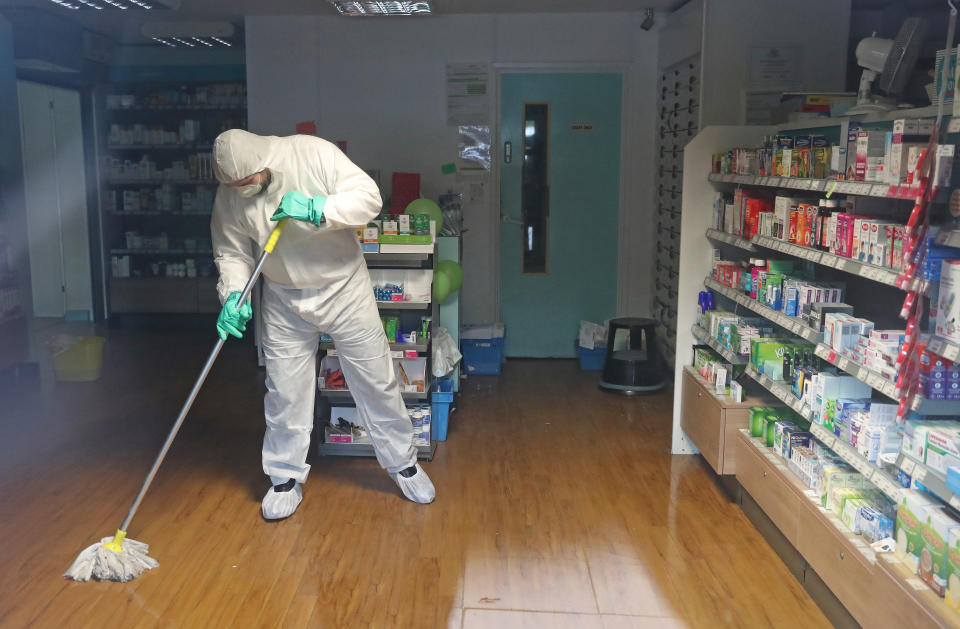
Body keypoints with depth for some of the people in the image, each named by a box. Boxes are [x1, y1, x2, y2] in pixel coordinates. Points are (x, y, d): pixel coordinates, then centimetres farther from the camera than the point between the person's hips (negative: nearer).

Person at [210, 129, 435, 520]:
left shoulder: (314, 153, -18)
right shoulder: (229, 197, -8)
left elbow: (368, 197, -21)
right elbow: (232, 254, 0)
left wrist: (317, 210, -33)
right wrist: (233, 297, -17)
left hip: (343, 289, -2)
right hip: (284, 301, 2)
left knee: (376, 381, 7)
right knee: (284, 392, 6)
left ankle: (403, 463, 25)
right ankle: (286, 479, 25)